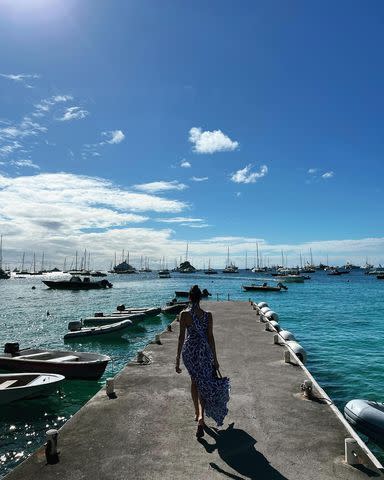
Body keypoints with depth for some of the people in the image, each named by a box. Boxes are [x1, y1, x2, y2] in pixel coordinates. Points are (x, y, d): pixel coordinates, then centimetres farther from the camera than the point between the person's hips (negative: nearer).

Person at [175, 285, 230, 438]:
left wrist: (178, 359, -2)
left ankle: (197, 413, 35)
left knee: (195, 380, 22)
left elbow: (181, 337, -9)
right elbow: (210, 337, -4)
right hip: (204, 351, 0)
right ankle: (201, 417, -10)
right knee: (204, 384, 8)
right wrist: (215, 359, 4)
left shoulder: (184, 314, -10)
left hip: (189, 351, 1)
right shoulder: (208, 315, -7)